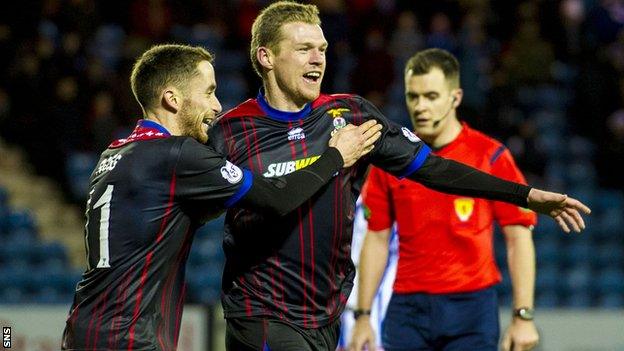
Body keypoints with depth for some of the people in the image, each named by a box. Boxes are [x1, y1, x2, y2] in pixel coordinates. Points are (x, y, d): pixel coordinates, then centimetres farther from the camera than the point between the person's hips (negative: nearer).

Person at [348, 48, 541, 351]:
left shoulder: (490, 156, -2)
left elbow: (518, 238, -1)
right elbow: (376, 239, 11)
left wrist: (523, 317, -8)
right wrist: (363, 315, 7)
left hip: (471, 306, -2)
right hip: (407, 308, 2)